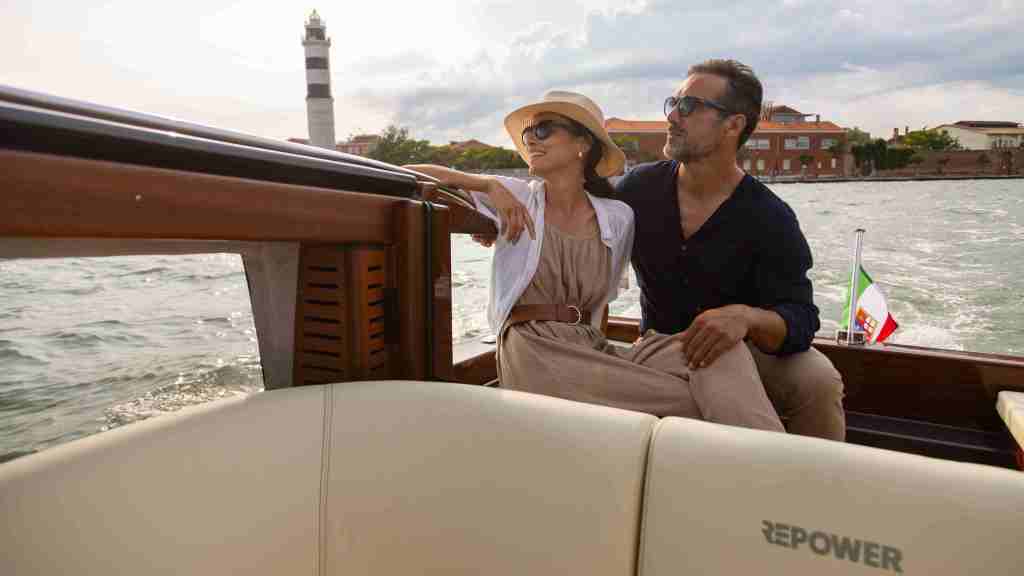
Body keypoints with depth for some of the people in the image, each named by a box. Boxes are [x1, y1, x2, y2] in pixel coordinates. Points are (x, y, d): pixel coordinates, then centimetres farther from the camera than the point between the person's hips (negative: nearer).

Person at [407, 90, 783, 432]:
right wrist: (490, 184, -9)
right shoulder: (514, 199, 4)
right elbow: (409, 173, 3)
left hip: (592, 349, 4)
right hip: (532, 353, -3)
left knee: (714, 352, -23)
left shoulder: (618, 217, 9)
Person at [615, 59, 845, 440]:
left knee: (818, 380, -27)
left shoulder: (770, 219, -14)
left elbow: (800, 321, -19)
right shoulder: (639, 187, -6)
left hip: (744, 350, -1)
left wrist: (746, 317, -41)